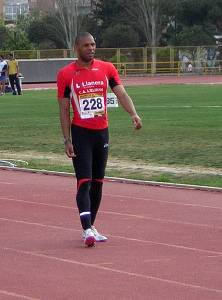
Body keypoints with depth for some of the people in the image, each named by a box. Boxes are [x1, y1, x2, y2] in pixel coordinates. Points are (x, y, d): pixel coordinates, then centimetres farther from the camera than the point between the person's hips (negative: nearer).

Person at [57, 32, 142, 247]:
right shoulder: (66, 74, -4)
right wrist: (67, 140, -7)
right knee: (84, 182, -12)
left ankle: (90, 227, 21)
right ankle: (87, 230, -19)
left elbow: (121, 94, -6)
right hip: (80, 133, -4)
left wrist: (133, 114, -25)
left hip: (102, 132, 4)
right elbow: (64, 109, -2)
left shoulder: (107, 69, 3)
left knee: (98, 182, 10)